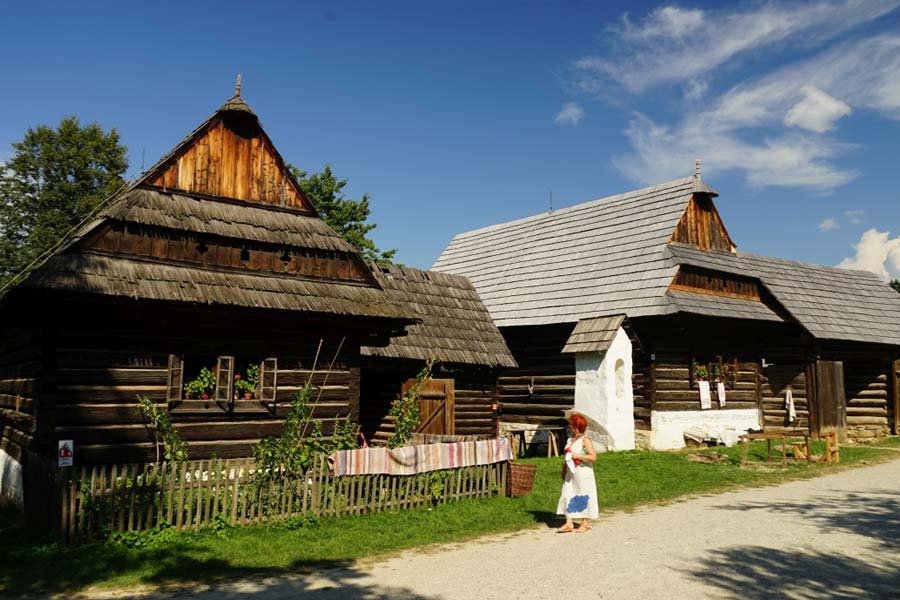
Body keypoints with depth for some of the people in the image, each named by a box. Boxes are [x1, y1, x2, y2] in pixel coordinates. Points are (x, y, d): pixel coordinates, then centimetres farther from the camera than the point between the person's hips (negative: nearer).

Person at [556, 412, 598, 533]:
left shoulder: (585, 440, -10)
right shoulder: (569, 440, 11)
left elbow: (593, 456, -16)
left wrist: (578, 456, -19)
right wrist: (564, 469, 12)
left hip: (583, 474, -7)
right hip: (570, 474, 7)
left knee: (583, 497, 2)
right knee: (568, 496, 1)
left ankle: (585, 523, 14)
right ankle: (569, 524, 4)